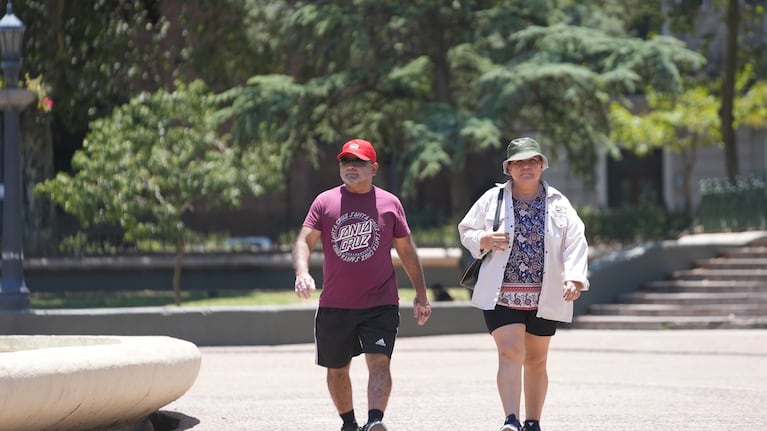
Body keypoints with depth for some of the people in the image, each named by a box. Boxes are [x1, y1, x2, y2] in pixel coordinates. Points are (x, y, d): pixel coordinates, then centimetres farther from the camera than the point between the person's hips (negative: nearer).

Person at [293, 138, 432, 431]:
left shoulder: (389, 203, 5)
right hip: (334, 305, 2)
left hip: (380, 304, -2)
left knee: (379, 361, -19)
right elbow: (304, 241, -2)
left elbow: (406, 251, 12)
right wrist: (302, 272, -23)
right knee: (337, 369, 12)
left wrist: (421, 296, 12)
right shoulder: (325, 201, 4)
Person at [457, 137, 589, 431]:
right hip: (501, 295, -2)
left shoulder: (558, 205, 4)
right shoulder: (492, 199, 3)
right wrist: (484, 240, -9)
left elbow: (575, 244, -1)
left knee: (536, 361, 12)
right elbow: (465, 230, 13)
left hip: (543, 297, 2)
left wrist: (574, 278, -16)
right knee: (510, 353, -17)